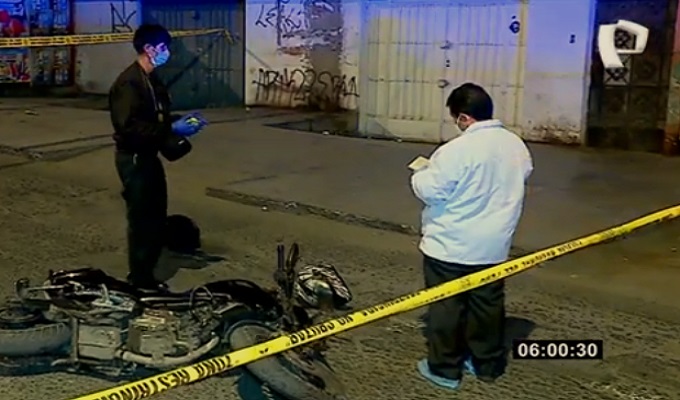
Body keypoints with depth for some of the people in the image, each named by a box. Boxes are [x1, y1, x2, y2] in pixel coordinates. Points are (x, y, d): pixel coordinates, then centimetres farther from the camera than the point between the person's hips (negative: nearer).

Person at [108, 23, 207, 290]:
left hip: (149, 156, 10)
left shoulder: (152, 80, 12)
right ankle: (140, 281, 11)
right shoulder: (128, 82, -19)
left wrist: (180, 121, 2)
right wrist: (172, 130, -26)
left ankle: (146, 275, 26)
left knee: (156, 218, 14)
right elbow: (130, 127, -27)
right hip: (134, 159, -10)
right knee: (141, 220, -1)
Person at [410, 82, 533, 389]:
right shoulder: (516, 145, 1)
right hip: (492, 246, 7)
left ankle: (444, 368, 17)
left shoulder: (457, 150, -23)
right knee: (487, 305, 17)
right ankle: (487, 364, 30)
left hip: (450, 247, -7)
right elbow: (522, 178, 17)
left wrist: (420, 175, 2)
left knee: (446, 307, 7)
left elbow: (429, 191, -19)